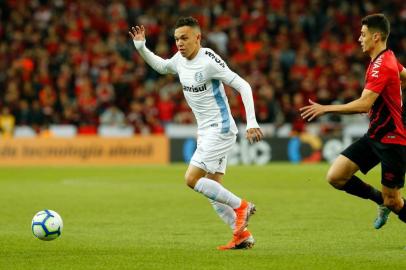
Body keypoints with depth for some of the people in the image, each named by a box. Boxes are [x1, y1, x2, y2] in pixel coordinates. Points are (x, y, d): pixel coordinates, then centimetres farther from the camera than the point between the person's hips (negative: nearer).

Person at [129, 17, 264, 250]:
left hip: (220, 129, -9)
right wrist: (141, 47, 14)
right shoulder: (180, 59, 6)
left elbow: (243, 86, -19)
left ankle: (241, 206, -4)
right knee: (213, 189, 5)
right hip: (206, 132, 9)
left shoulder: (208, 61, -18)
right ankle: (243, 235, 8)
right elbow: (161, 66, 29)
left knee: (192, 179, -15)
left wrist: (251, 122, -25)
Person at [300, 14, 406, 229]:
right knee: (335, 176, -1)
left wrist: (326, 109, -30)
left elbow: (364, 104, -32)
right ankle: (380, 199, 18)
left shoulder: (381, 66, -22)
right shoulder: (387, 58, 7)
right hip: (374, 136, 9)